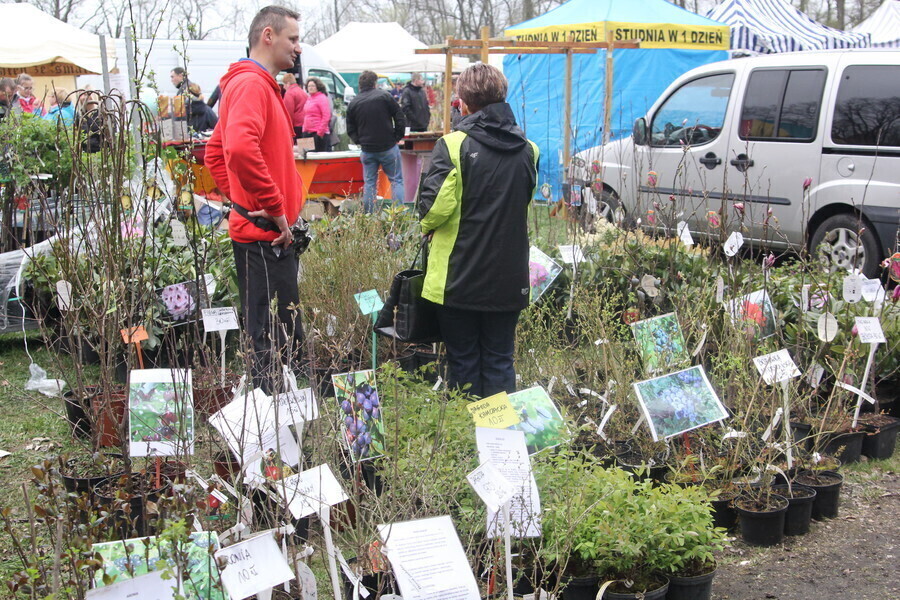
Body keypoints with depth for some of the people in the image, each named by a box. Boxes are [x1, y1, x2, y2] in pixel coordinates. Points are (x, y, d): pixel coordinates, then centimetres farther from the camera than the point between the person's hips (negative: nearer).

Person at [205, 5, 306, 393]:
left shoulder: (260, 85, 20)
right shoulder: (251, 84, -13)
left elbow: (216, 152, 27)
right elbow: (240, 149, -30)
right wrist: (275, 208, -22)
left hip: (269, 233, 11)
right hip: (264, 233, -11)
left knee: (286, 337, 16)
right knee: (270, 339, -7)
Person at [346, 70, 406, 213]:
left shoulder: (353, 103, 5)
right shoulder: (385, 96, -5)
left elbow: (350, 129, 8)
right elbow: (400, 119, -5)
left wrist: (360, 141, 13)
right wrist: (397, 137, 5)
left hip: (367, 150, 3)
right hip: (388, 147, -3)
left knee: (369, 183, 10)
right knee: (396, 180, 4)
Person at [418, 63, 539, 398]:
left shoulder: (453, 145, -13)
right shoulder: (527, 149, 3)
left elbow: (435, 204, -19)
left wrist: (427, 225, 2)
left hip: (459, 278, -4)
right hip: (509, 280, 4)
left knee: (463, 362, 9)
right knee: (500, 361, 13)